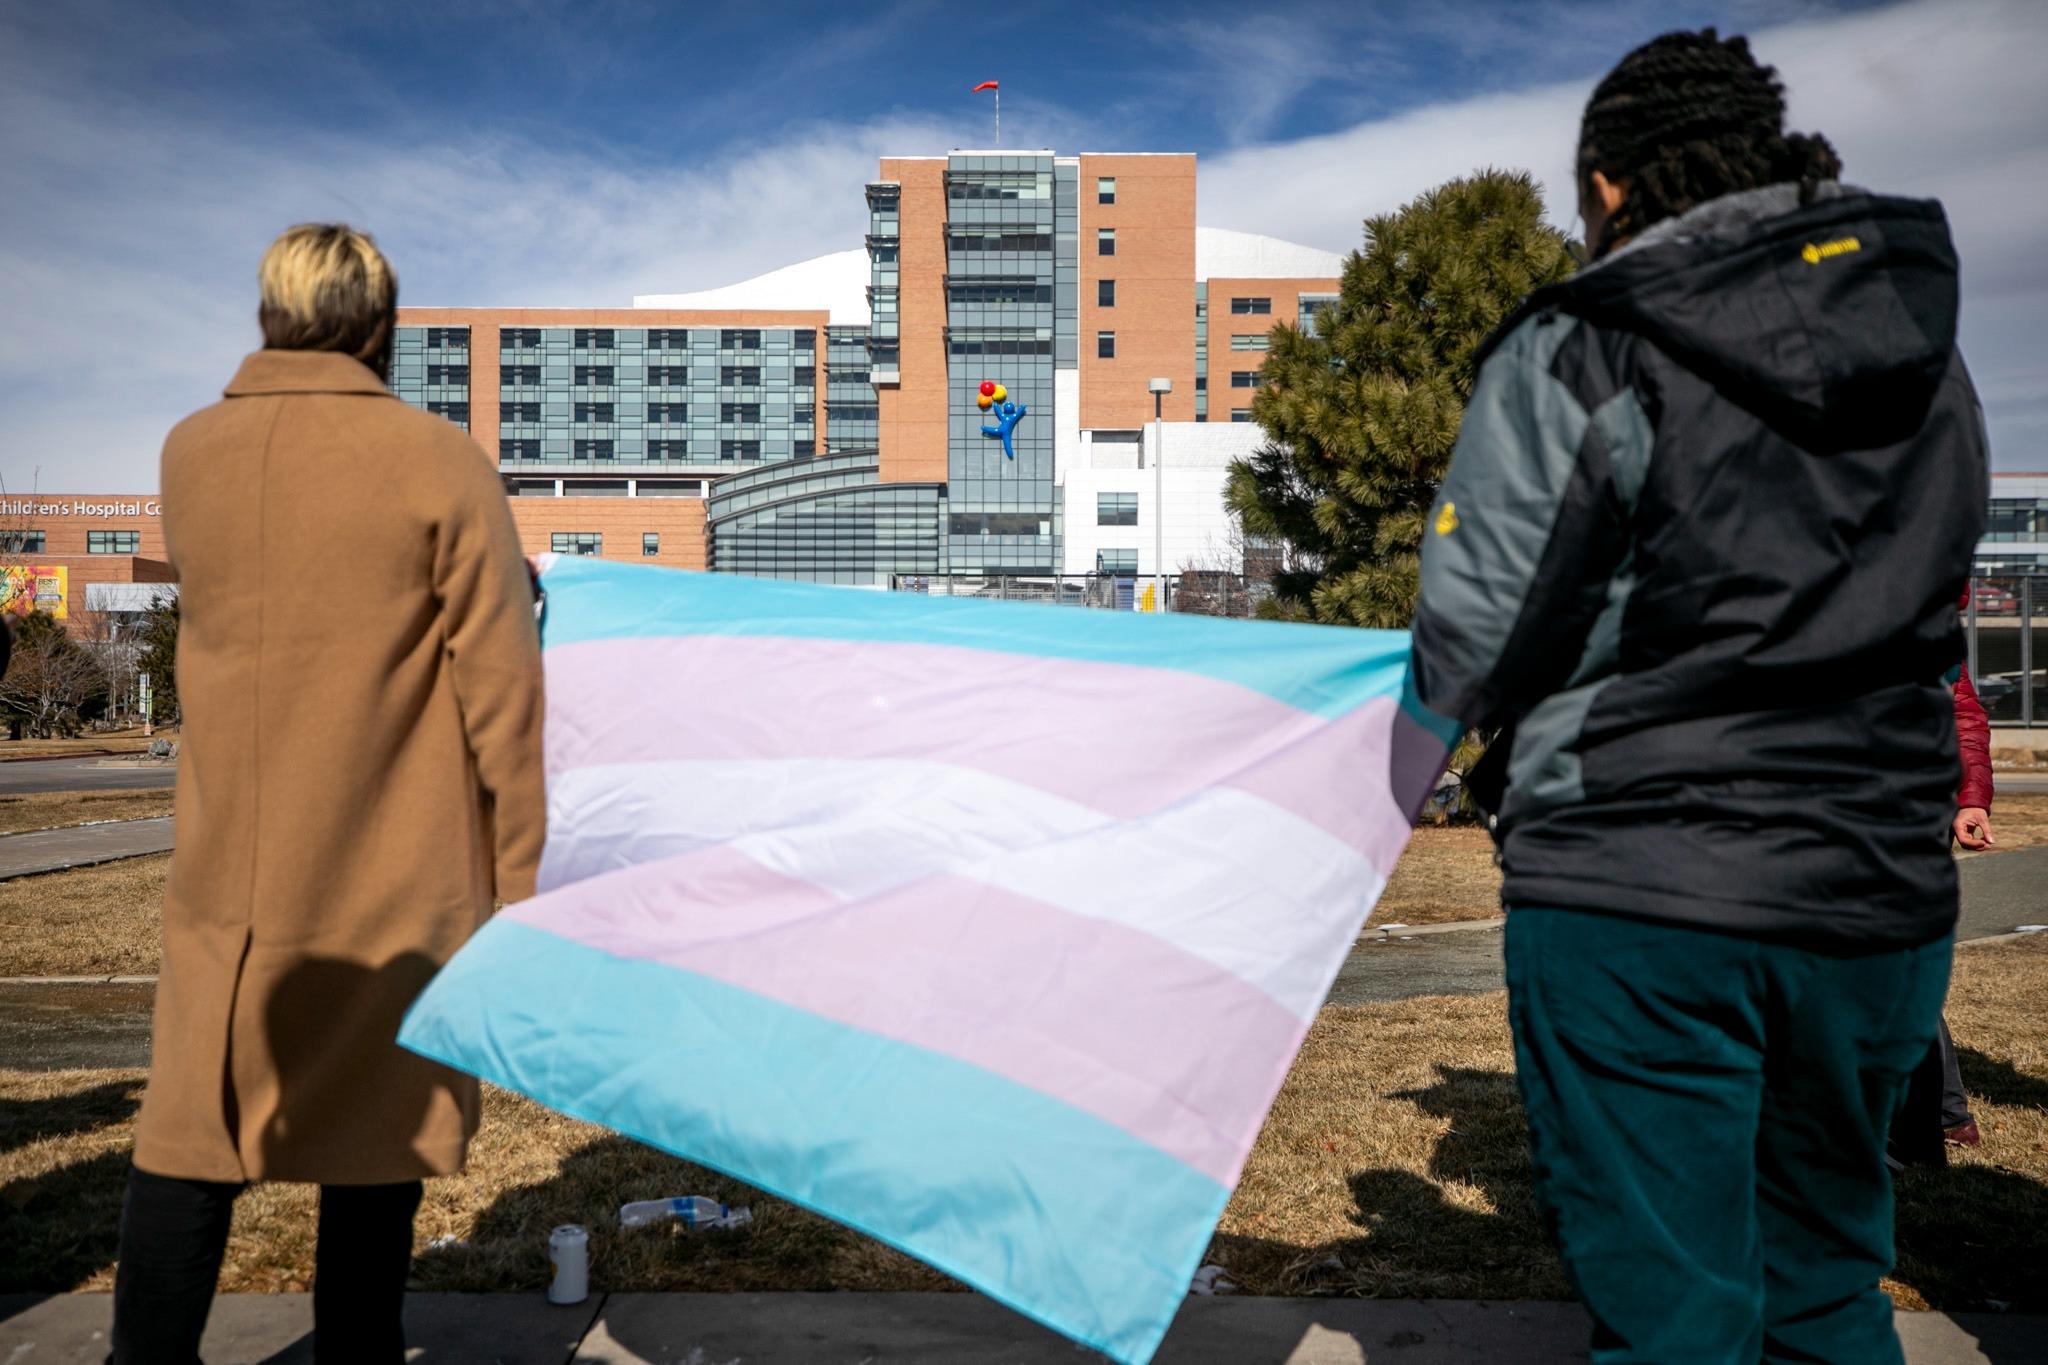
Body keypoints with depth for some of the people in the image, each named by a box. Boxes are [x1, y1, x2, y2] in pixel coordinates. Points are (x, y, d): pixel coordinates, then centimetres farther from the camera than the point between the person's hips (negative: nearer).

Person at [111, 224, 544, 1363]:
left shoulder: (188, 454, 4)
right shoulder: (438, 461, -9)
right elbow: (501, 690, -12)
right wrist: (521, 876, -5)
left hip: (224, 878, 4)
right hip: (397, 883, -3)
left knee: (189, 1143, 13)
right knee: (377, 1143, 9)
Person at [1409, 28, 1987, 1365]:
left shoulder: (1576, 353, -9)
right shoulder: (1931, 354, 10)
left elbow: (1472, 659, -12)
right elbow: (1910, 605, 14)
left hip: (1638, 907, -6)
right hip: (1882, 897, 6)